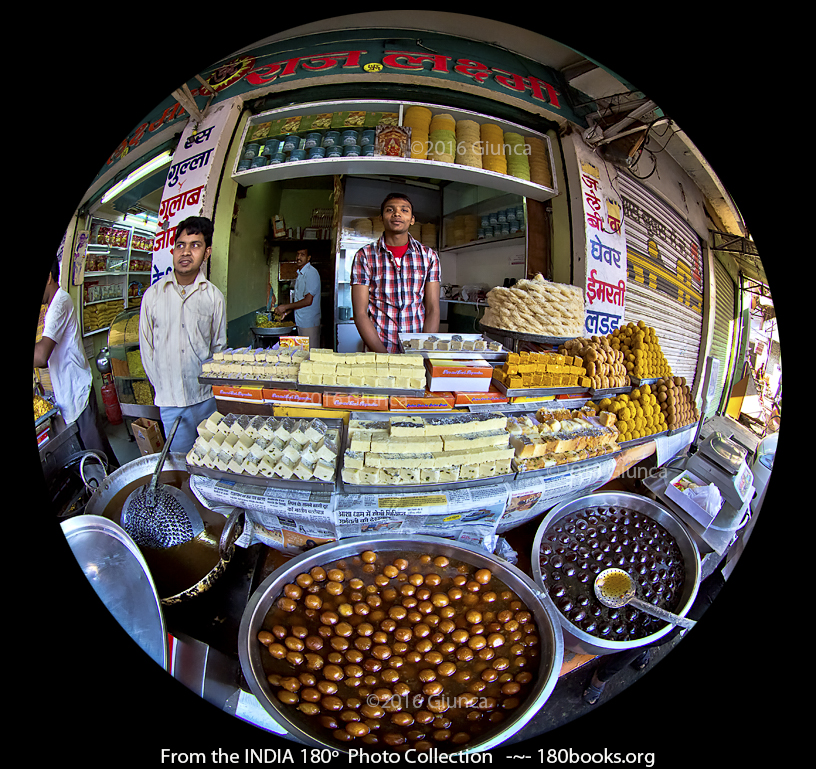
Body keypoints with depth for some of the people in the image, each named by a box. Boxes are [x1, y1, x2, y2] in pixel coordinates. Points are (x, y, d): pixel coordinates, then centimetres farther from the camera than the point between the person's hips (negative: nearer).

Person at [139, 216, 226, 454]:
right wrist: (161, 385, 3)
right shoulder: (153, 294, 1)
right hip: (169, 399, 0)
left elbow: (219, 346, 7)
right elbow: (146, 345, 6)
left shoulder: (214, 296, 0)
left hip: (206, 398, 0)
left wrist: (210, 380, 1)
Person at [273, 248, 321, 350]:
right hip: (300, 322, 9)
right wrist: (286, 311, 12)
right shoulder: (300, 274, 17)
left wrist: (286, 307, -13)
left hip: (309, 322, -9)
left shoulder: (311, 273, -13)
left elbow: (308, 301, -19)